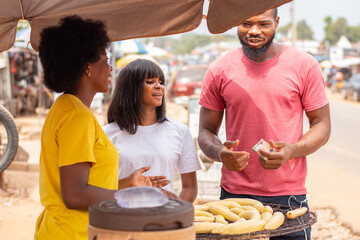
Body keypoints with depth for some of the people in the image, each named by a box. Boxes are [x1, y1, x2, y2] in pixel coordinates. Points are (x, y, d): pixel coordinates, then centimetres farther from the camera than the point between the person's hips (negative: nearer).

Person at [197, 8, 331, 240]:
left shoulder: (304, 65, -1)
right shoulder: (220, 70, 2)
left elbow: (322, 125, 3)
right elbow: (206, 131, 8)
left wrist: (291, 151, -16)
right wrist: (220, 153, -15)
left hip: (289, 194, -1)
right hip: (234, 194, 1)